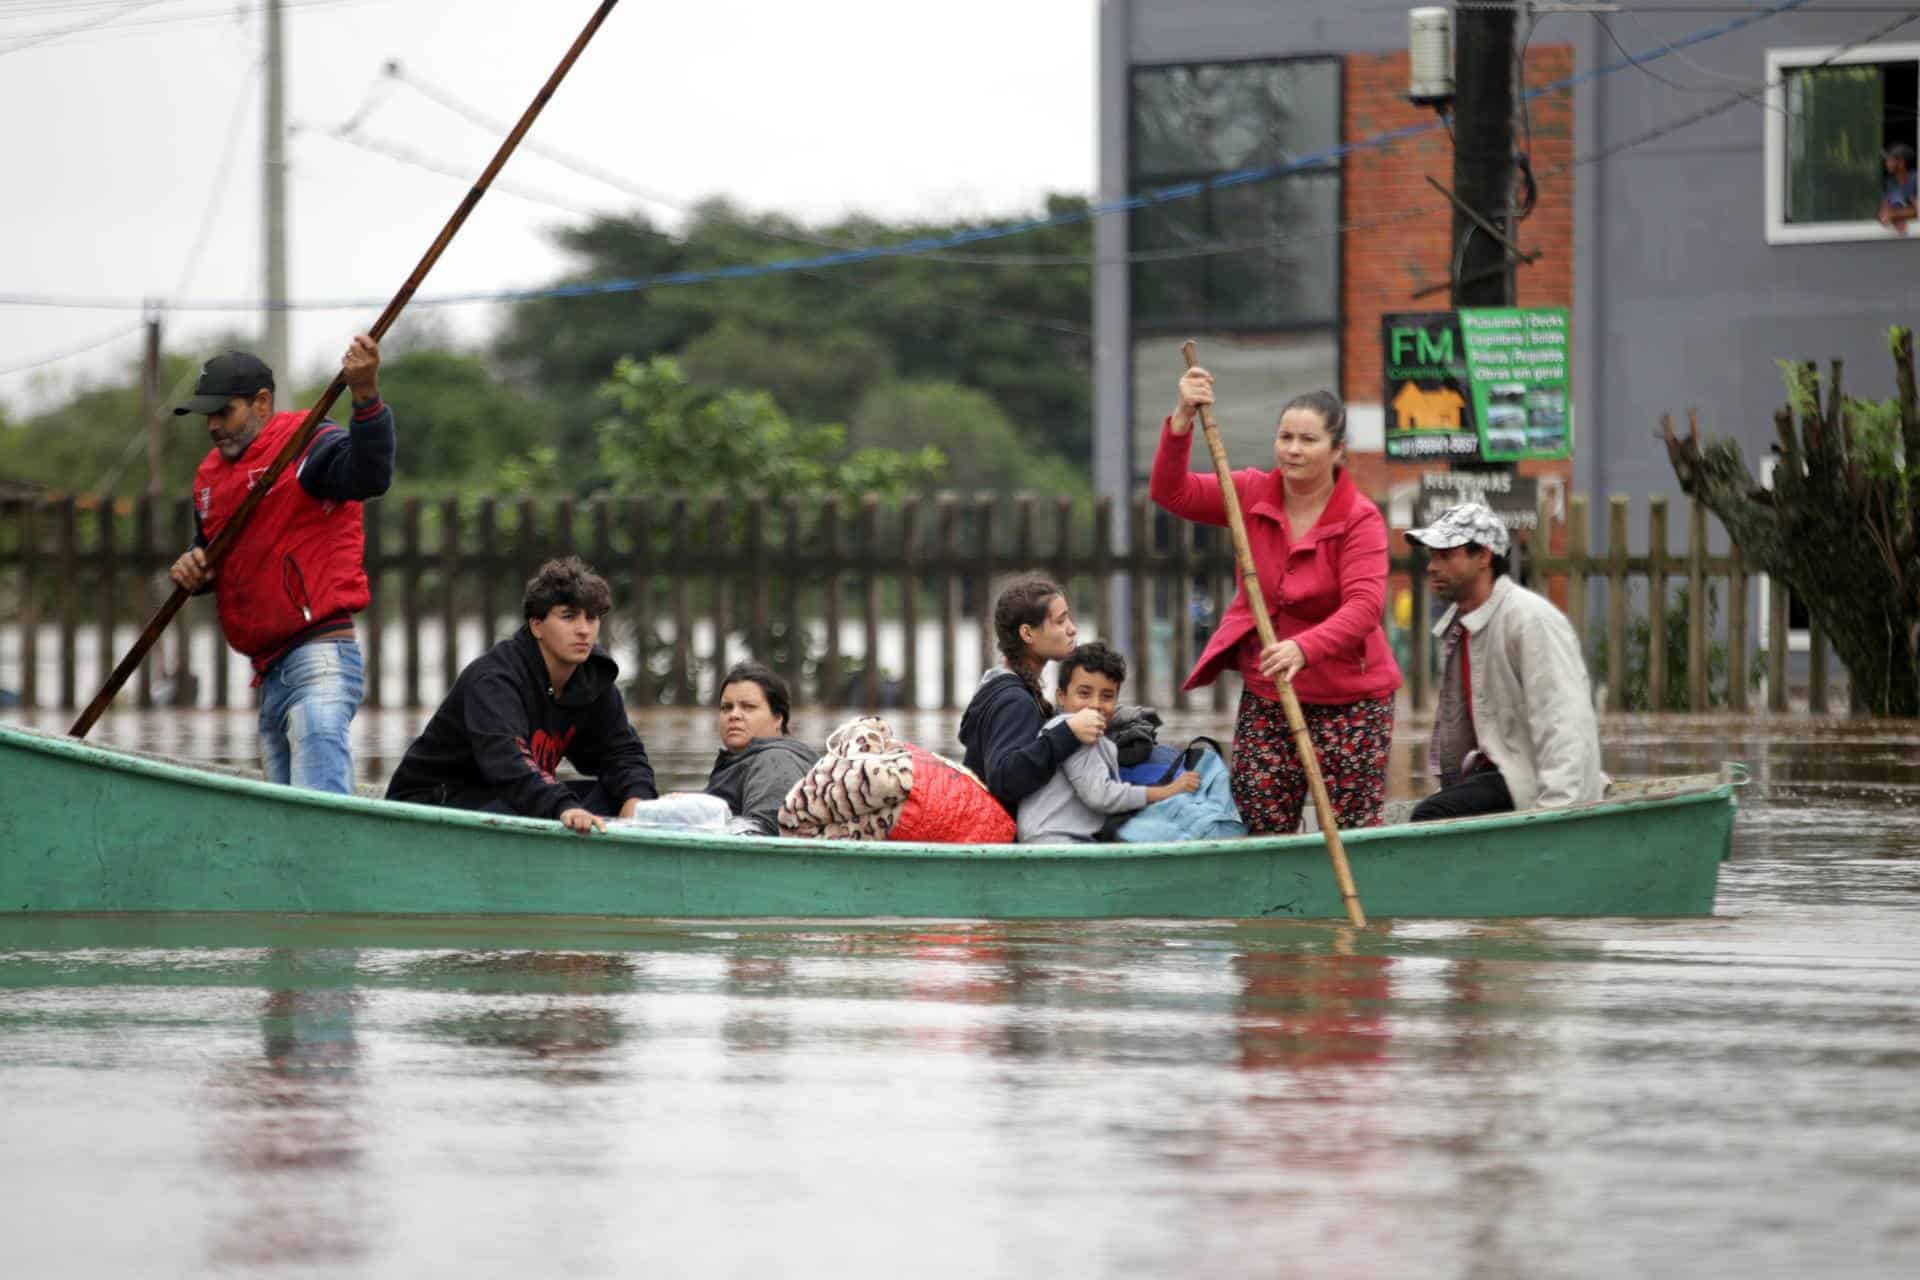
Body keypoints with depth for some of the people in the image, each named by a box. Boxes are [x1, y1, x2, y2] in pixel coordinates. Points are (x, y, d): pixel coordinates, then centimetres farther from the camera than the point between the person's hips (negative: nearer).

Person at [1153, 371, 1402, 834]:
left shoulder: (1361, 518, -13)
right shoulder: (1254, 494, 2)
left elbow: (1364, 606, -26)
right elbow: (1172, 492, -6)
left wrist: (1304, 648, -43)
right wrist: (1181, 421, -22)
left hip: (1348, 698, -4)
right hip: (1264, 697, 4)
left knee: (1356, 832, -7)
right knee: (1262, 833, 3)